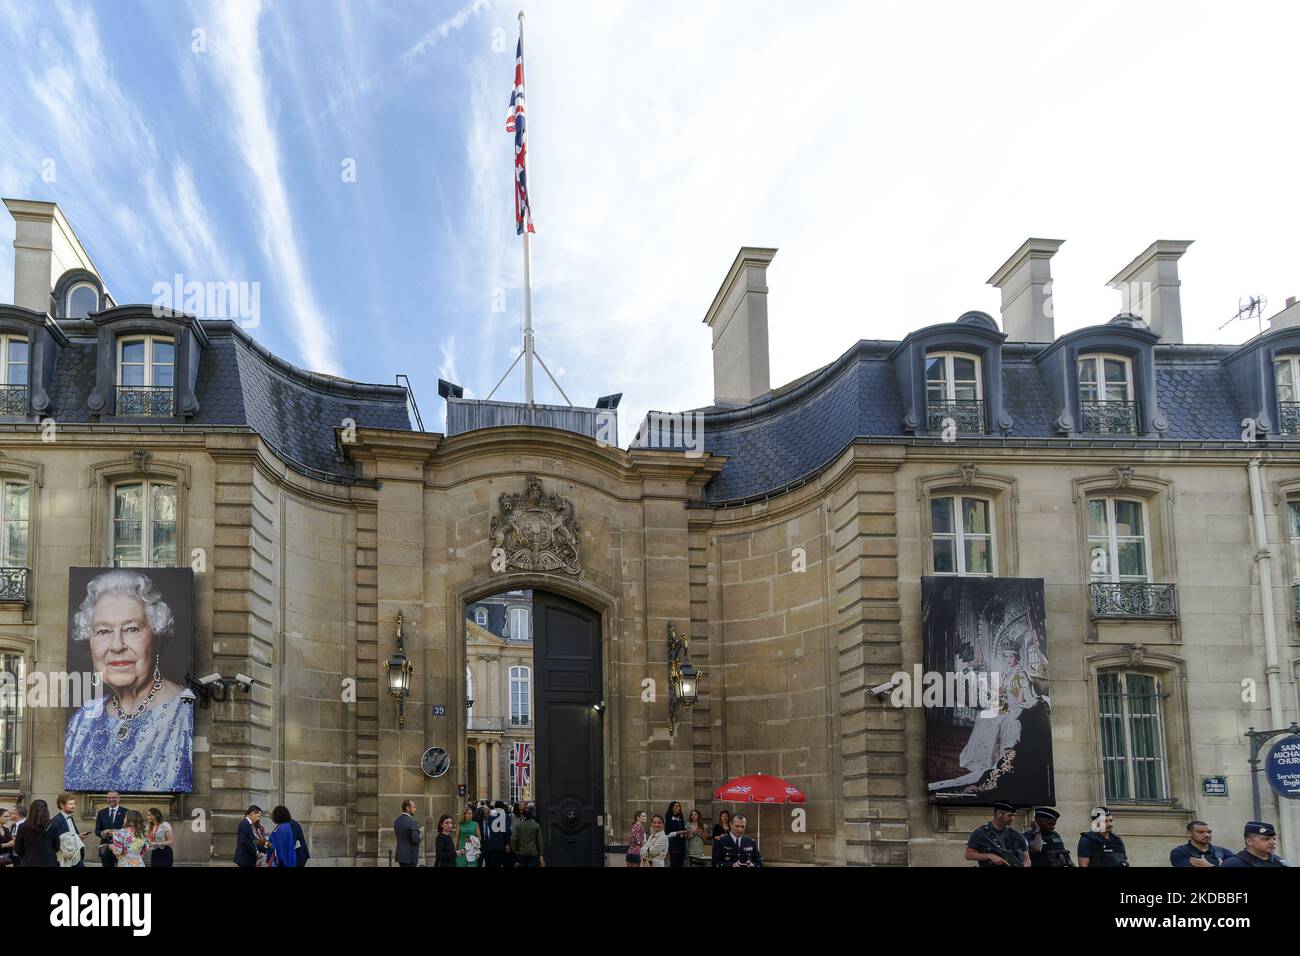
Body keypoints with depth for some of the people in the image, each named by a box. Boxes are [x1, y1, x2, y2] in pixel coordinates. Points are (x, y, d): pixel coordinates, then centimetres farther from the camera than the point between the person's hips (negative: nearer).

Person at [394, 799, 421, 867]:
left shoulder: (396, 821, 8)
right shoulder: (412, 822, -17)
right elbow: (415, 840, -20)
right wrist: (419, 838, 1)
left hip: (400, 855, 8)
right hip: (410, 857, -8)